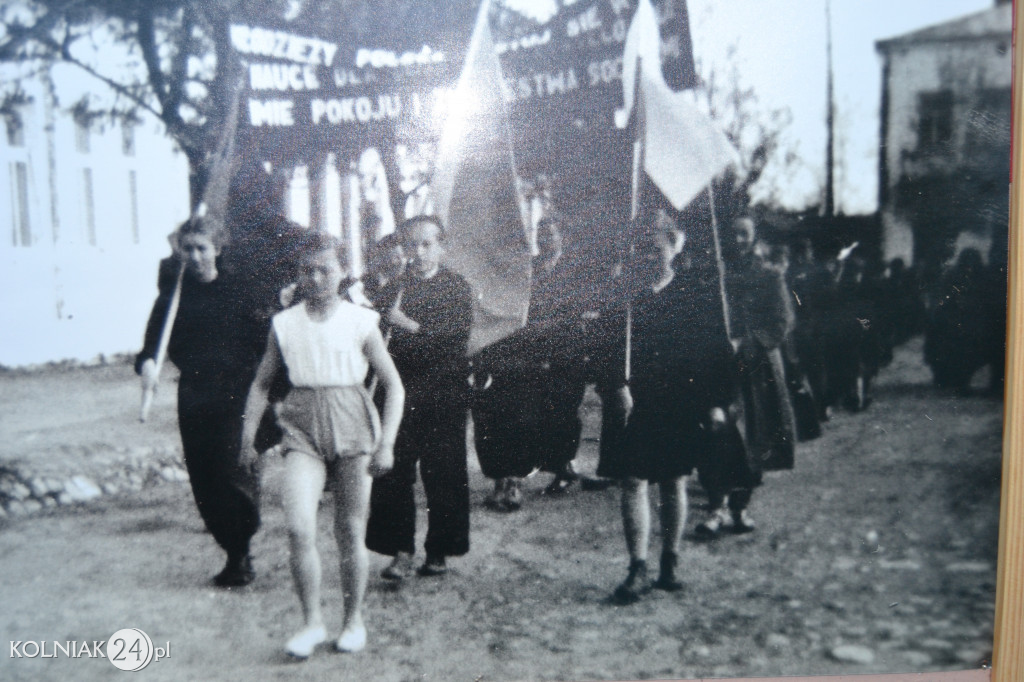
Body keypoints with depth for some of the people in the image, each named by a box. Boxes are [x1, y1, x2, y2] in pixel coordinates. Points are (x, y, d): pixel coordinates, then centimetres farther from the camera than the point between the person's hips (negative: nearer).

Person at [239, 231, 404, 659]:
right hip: (302, 430, 1)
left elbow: (394, 387, 2)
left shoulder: (360, 322, 1)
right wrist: (248, 435, 8)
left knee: (351, 533, 5)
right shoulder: (284, 325, 7)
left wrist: (386, 443, -6)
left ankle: (354, 620, 25)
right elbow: (261, 384, 17)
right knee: (299, 529, -12)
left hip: (352, 424, -1)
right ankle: (312, 623, 7)